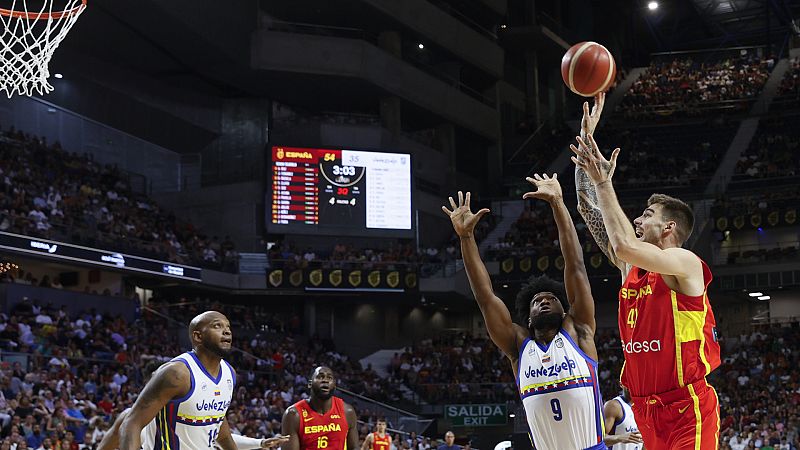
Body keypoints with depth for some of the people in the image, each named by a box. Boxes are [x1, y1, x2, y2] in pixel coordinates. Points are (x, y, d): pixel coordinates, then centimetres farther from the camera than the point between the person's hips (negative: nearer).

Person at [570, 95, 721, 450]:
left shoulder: (685, 262, -9)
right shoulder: (631, 267, 11)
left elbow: (625, 245, -27)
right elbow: (589, 209, 12)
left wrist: (603, 182, -19)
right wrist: (586, 142, 8)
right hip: (647, 408, 7)